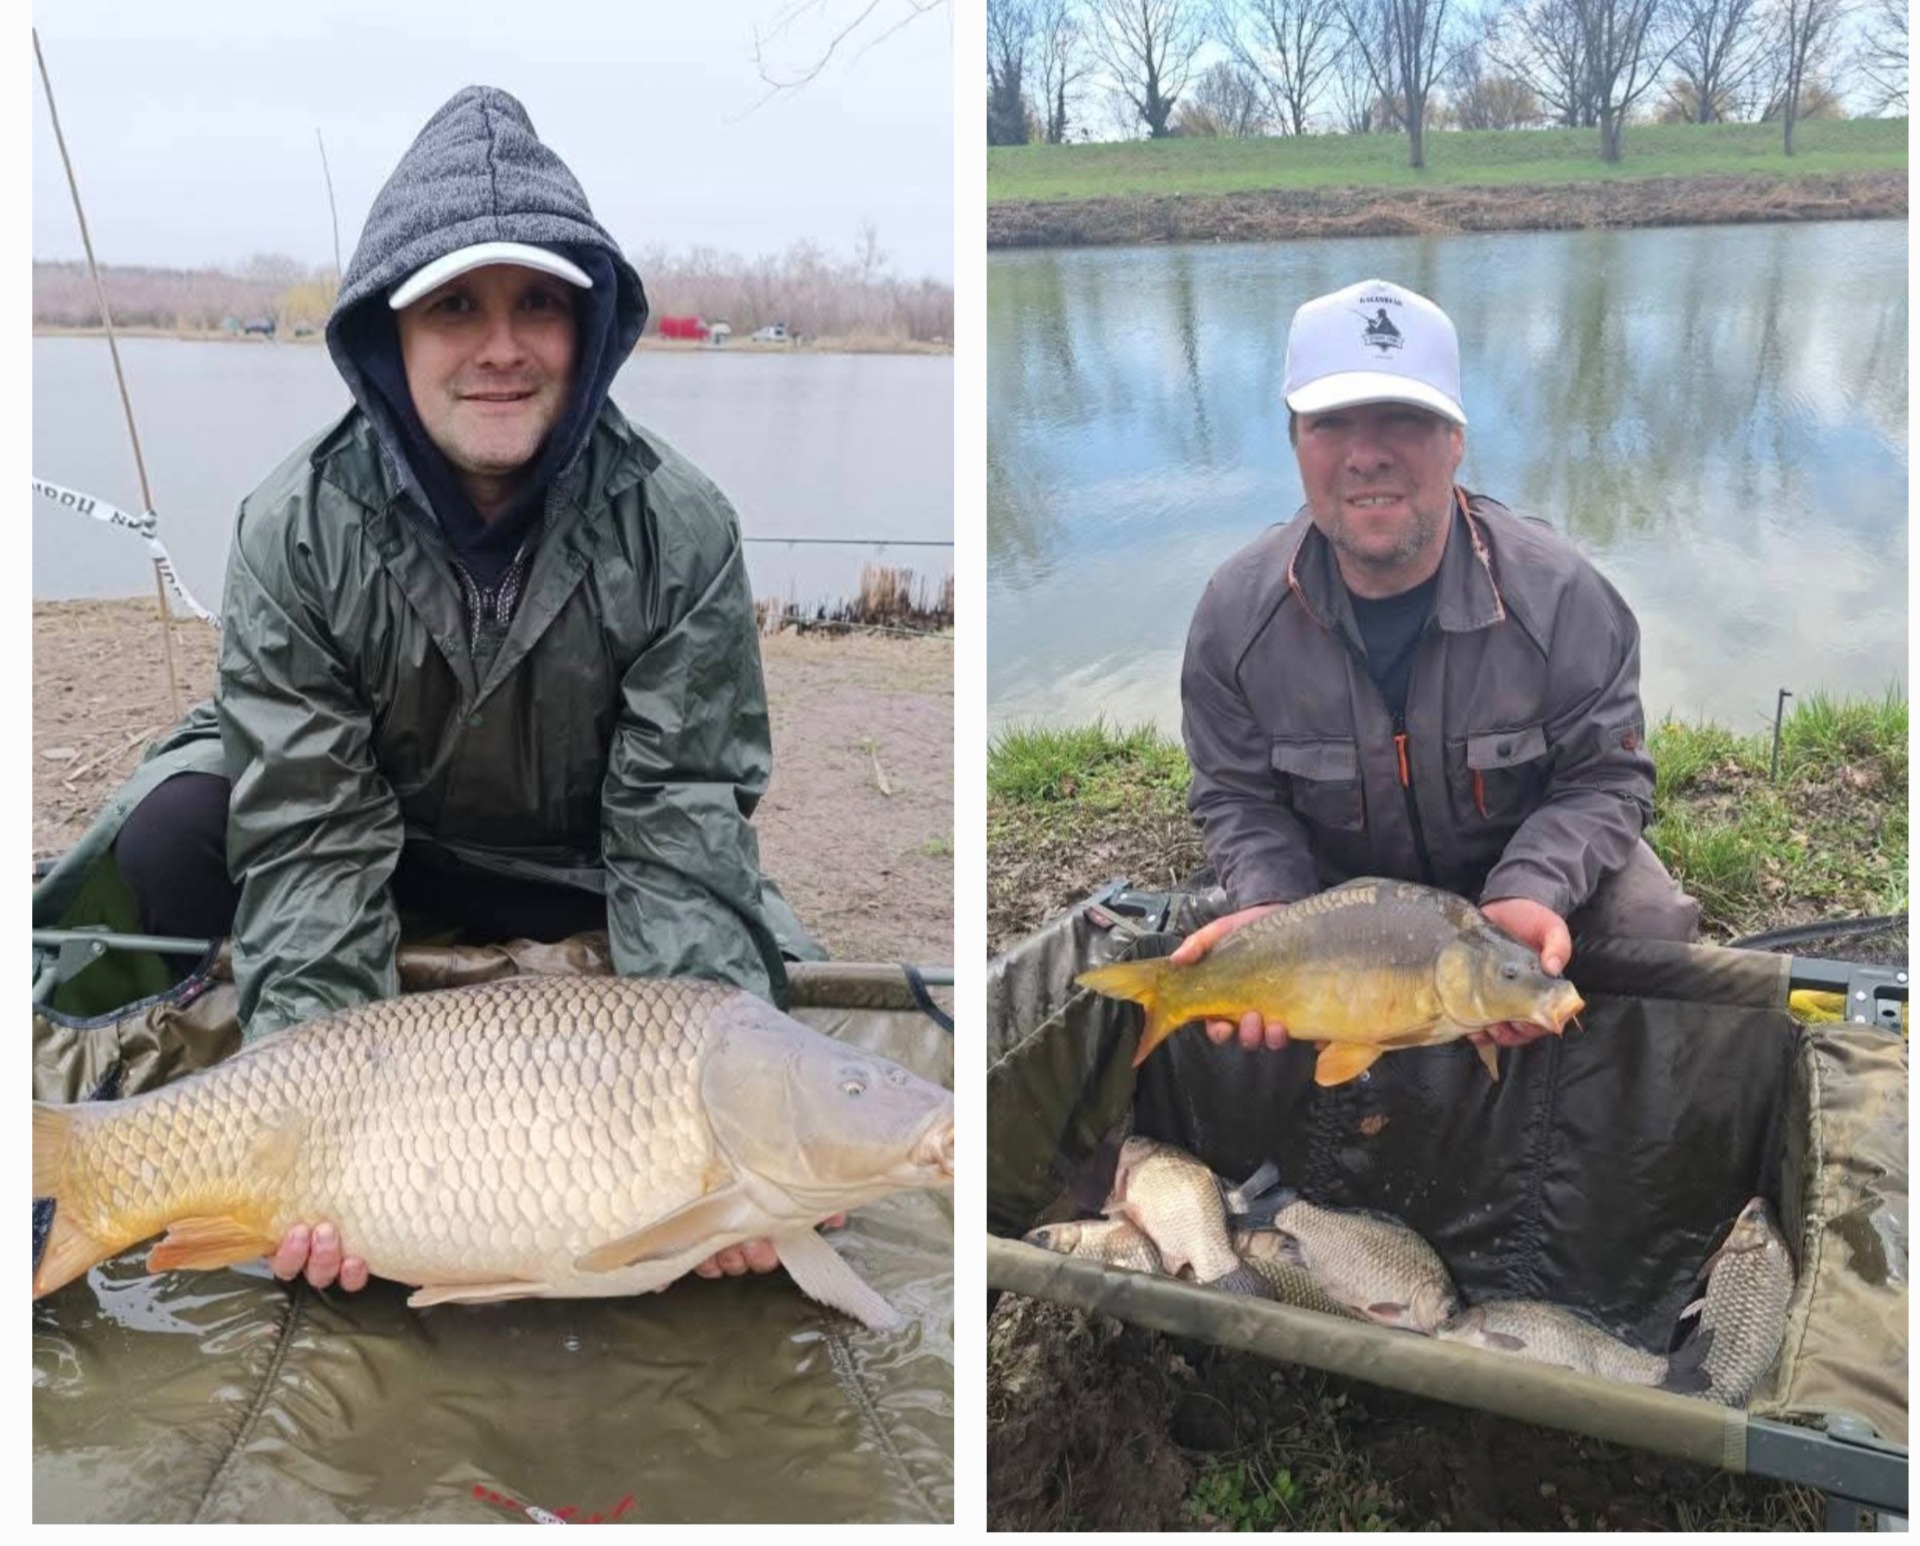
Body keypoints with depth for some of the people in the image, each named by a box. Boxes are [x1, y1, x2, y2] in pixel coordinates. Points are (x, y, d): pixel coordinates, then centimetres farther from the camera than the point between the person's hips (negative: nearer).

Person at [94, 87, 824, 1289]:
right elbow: (313, 832, -27)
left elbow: (684, 822, -25)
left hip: (579, 876, 1)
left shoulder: (679, 525, -24)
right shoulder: (297, 527, -22)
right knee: (177, 835, -27)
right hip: (377, 833, 0)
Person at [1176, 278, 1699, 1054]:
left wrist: (1531, 894, -37)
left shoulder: (1560, 594, -25)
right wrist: (1269, 906, -31)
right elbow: (1238, 796, -10)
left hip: (1537, 865, -1)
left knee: (1652, 924, -23)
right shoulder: (1236, 610, -20)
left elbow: (1604, 777, -17)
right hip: (1331, 882, 2)